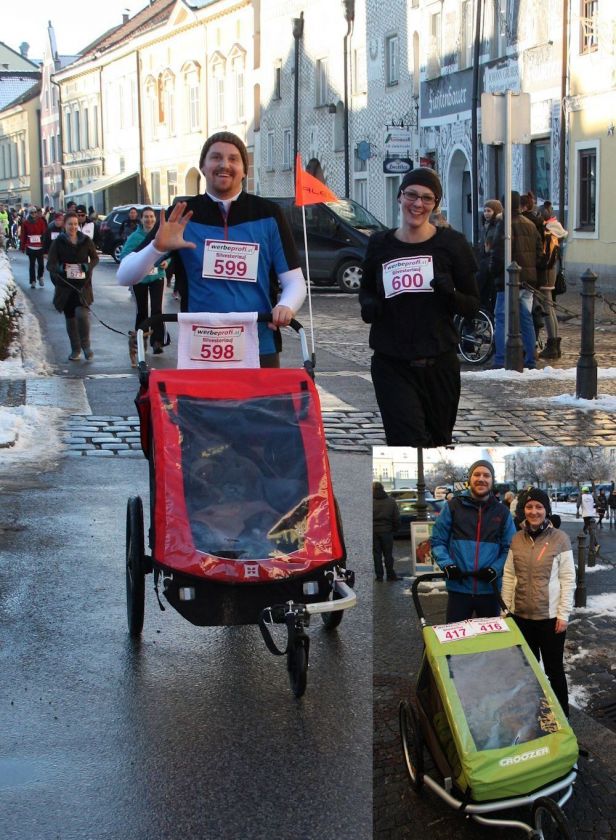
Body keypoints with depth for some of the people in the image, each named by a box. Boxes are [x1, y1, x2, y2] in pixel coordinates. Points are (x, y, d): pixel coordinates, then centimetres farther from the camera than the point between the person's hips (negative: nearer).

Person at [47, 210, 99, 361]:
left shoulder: (85, 240, 2)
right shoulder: (58, 242, -1)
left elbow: (95, 258, 11)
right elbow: (50, 264, -5)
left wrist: (88, 266, -10)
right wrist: (59, 268, -27)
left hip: (83, 284, -1)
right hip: (65, 285, 1)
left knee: (82, 314, -18)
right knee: (70, 317, 8)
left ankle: (86, 345, 0)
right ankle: (75, 349, 22)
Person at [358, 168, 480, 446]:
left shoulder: (451, 243, 1)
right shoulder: (380, 245, 5)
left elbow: (473, 304, 4)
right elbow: (366, 289, 22)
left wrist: (450, 295, -17)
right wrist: (368, 304, -2)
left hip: (440, 363, 0)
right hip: (392, 364, 0)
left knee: (439, 443, 12)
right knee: (409, 444, -12)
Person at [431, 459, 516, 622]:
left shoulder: (502, 512, 7)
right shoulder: (453, 506, 1)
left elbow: (509, 548, 4)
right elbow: (438, 540, 2)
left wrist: (496, 569, -13)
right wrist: (447, 565, -13)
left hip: (490, 588, 2)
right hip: (459, 587, -2)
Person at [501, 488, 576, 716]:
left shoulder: (559, 538, -8)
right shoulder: (517, 539, 3)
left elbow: (568, 579, -7)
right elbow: (509, 576, 6)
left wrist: (563, 614, -10)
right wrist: (505, 609, 3)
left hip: (550, 616, -4)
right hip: (521, 615, 4)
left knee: (554, 668, 5)